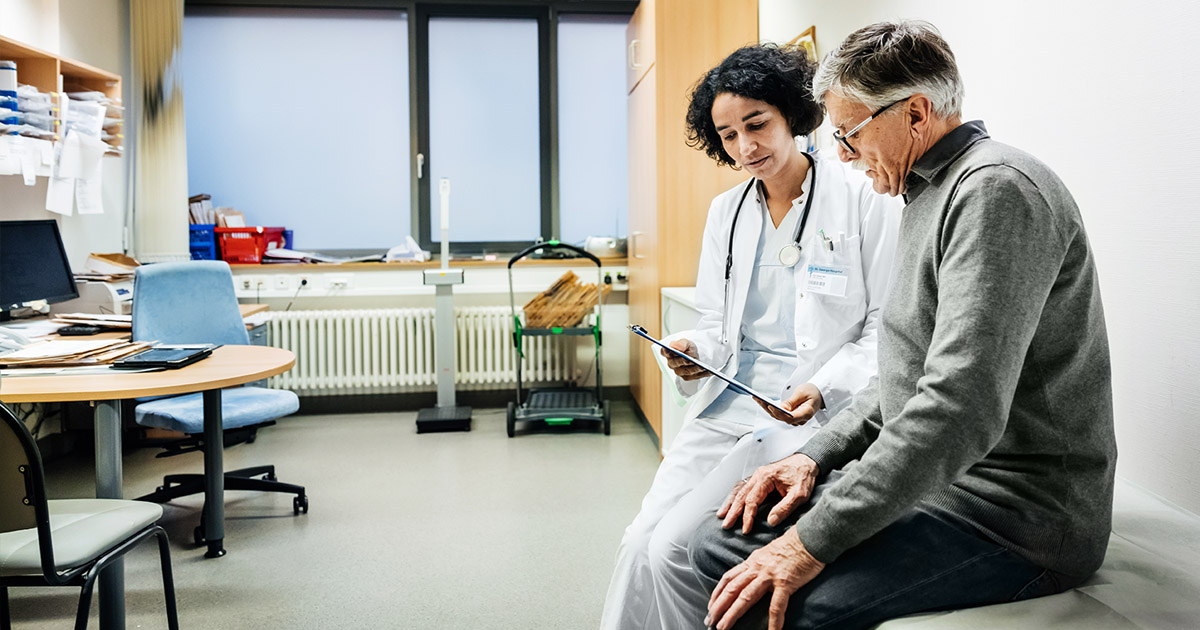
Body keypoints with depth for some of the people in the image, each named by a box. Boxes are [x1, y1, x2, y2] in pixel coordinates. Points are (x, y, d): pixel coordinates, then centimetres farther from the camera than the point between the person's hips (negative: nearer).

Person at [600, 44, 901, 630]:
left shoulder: (863, 199, -3)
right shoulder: (726, 212, 14)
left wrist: (823, 389, -19)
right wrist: (693, 351, -7)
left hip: (816, 412, -5)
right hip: (729, 402, 5)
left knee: (677, 548, -18)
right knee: (640, 543, -11)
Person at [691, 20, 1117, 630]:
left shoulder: (997, 190, -17)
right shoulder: (931, 196, 18)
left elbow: (960, 411, -28)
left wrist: (814, 543, -25)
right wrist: (815, 454, 7)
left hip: (1016, 512, -10)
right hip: (928, 480, 10)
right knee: (719, 544, 2)